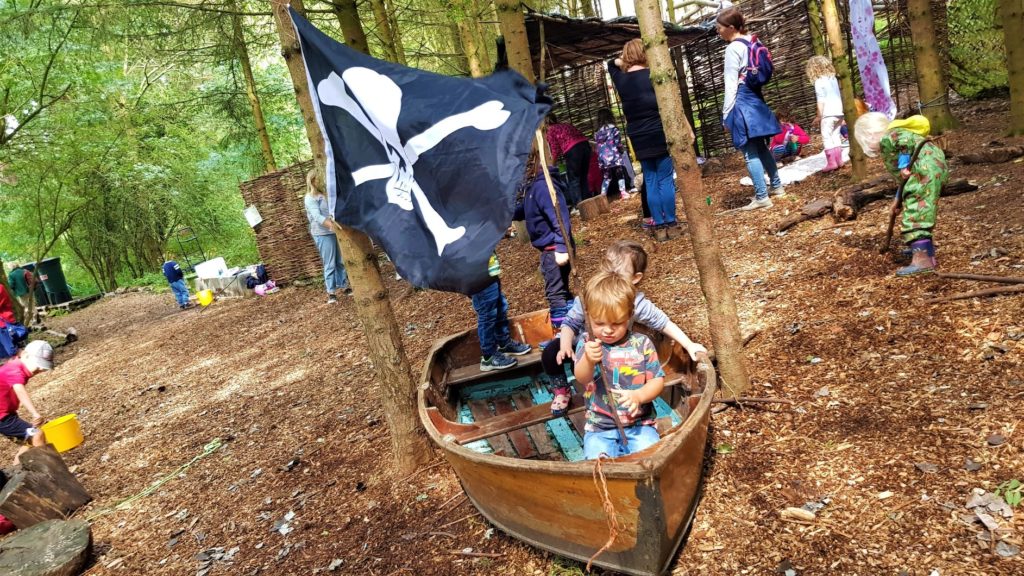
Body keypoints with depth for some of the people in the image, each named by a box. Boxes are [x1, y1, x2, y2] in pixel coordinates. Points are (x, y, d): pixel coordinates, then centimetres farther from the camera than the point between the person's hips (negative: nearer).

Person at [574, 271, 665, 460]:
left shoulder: (641, 344, 0)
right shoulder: (588, 343, -3)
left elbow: (658, 380, 2)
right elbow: (582, 379, -19)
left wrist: (639, 396, -20)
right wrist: (588, 360, -42)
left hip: (639, 424, 1)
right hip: (599, 428, -1)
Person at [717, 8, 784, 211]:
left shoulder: (733, 48, -12)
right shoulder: (752, 43, 13)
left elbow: (731, 84, -14)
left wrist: (726, 113, -11)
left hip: (742, 103, -9)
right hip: (755, 100, 9)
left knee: (750, 153, -7)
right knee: (761, 147, 18)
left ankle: (762, 197, -7)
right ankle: (776, 186, 28)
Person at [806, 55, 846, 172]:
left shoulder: (819, 81, -6)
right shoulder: (834, 78, 14)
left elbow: (821, 100, -11)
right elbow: (840, 96, 16)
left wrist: (819, 116, -7)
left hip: (828, 113, -7)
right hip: (839, 111, 7)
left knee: (827, 138, -4)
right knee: (836, 136, 13)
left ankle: (832, 163, -8)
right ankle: (839, 161, 14)